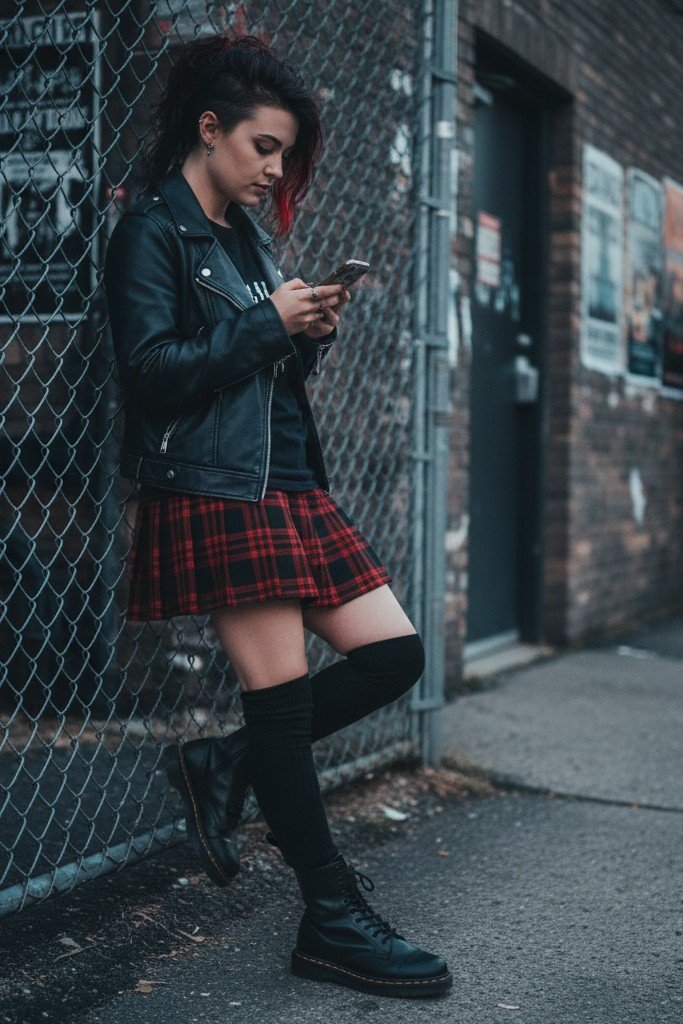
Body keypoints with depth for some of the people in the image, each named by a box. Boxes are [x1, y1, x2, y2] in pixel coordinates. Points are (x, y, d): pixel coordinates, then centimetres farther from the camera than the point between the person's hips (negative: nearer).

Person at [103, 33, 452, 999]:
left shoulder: (247, 239, 20)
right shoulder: (153, 231, -4)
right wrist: (268, 322, -12)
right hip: (214, 489, -9)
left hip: (290, 482, 9)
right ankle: (335, 920, 5)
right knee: (282, 692, -5)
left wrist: (311, 335, 3)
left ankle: (224, 765, 16)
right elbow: (152, 367, -14)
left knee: (393, 651, 3)